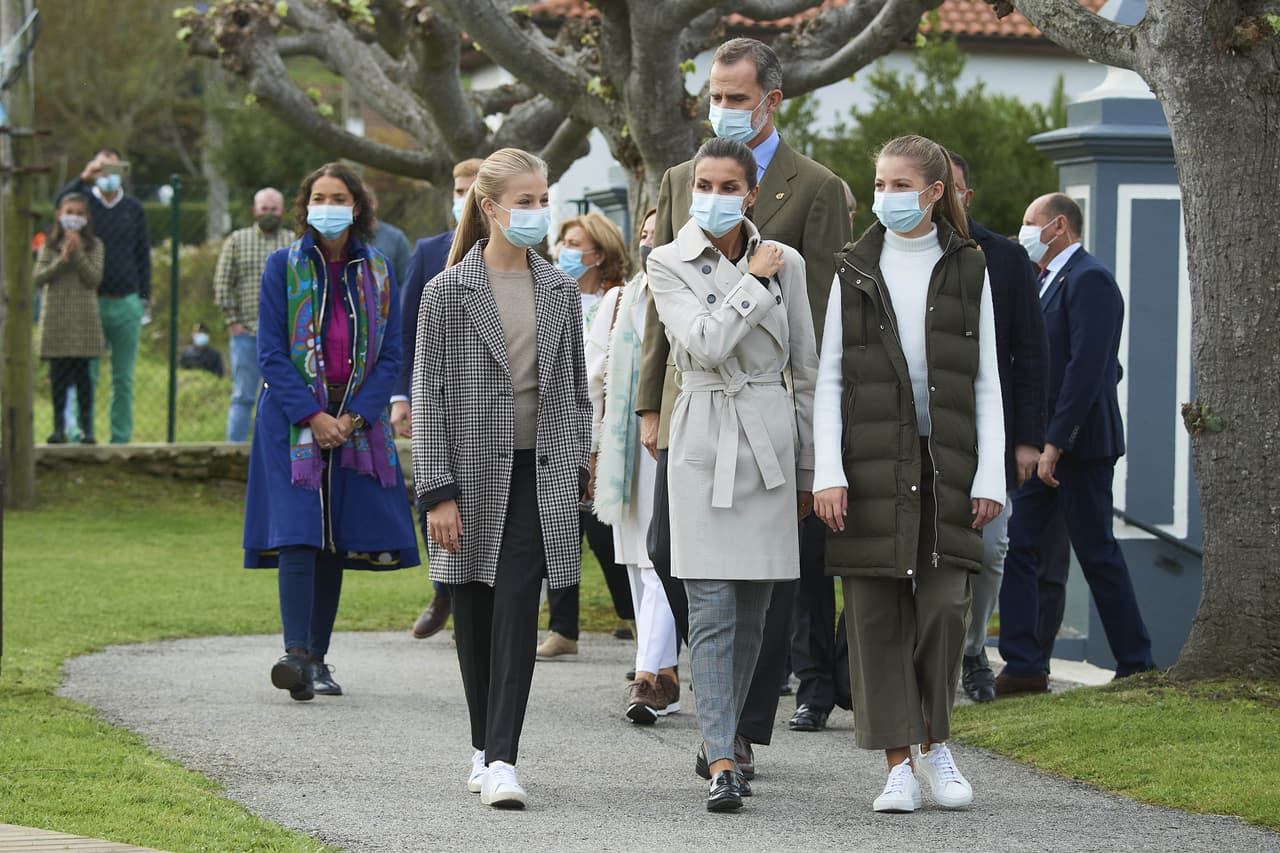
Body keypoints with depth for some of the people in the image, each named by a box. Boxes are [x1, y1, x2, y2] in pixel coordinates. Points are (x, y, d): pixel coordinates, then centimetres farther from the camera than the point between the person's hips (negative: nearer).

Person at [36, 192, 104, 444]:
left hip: (83, 318, -1)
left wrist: (78, 255, -14)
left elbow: (94, 279, -5)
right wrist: (61, 260, -13)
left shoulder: (93, 245, 4)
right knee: (58, 374, 1)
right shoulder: (49, 246, 7)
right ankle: (59, 426, 6)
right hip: (55, 317, 1)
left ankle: (86, 426, 3)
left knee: (82, 373, -1)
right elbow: (38, 279, -2)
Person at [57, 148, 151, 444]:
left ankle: (121, 439, 9)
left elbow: (143, 254, 13)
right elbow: (61, 204, -18)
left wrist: (144, 297, 7)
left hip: (126, 303, 2)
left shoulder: (134, 209, 11)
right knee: (86, 374, -4)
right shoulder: (84, 200, 5)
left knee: (123, 378, 5)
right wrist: (83, 180, -32)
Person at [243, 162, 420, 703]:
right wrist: (312, 417, -14)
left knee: (337, 541, 4)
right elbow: (272, 353, -4)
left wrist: (353, 417, -9)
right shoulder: (283, 267, 1)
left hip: (357, 422, 3)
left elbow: (390, 355, 5)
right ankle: (296, 655, -23)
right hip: (293, 421, -3)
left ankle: (318, 658, 11)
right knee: (298, 534, -15)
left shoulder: (377, 273, 7)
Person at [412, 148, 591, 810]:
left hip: (538, 474, 1)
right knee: (474, 616, 8)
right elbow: (429, 394, -4)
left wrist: (575, 469, 7)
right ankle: (485, 748, 23)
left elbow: (574, 389, 14)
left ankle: (502, 761, -15)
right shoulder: (449, 291, -3)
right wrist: (437, 493, -10)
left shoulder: (560, 291, 7)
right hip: (472, 471, -1)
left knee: (517, 608, -10)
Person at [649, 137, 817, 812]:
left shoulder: (786, 263, 6)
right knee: (712, 609, -9)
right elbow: (705, 341, -17)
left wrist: (809, 469, 11)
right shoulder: (669, 264, 0)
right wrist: (754, 281, -9)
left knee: (752, 610, 8)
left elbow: (805, 371, 11)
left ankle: (717, 741, 23)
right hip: (704, 442, -3)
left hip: (770, 443, 3)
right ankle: (722, 765, -12)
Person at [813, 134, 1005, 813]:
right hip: (871, 464, 0)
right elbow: (829, 378, 4)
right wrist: (828, 472, -6)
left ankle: (935, 743, 13)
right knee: (877, 609, -2)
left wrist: (990, 475, -2)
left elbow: (987, 382, 6)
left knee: (945, 603, -8)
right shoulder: (855, 272, 6)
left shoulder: (968, 271, 6)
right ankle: (899, 763, 3)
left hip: (946, 463, 0)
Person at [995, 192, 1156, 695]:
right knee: (1016, 546, 4)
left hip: (1078, 445, -9)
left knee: (1097, 555, -3)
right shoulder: (1047, 281, 17)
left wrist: (1056, 443, -23)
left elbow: (1087, 366, -21)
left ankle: (1136, 666, 6)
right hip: (1043, 444, 9)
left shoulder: (1089, 280, -13)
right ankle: (1024, 667, 6)